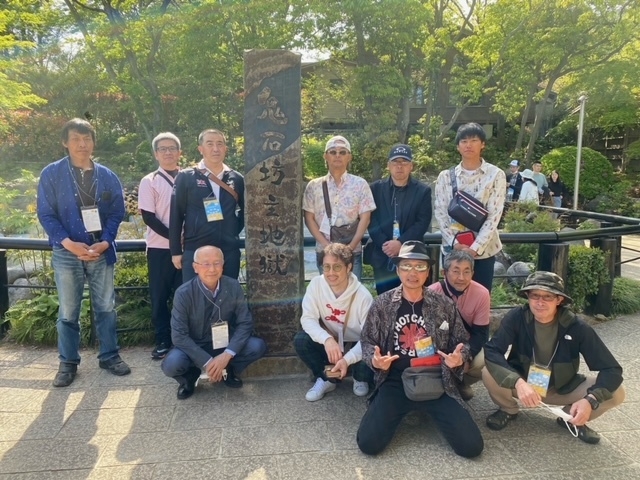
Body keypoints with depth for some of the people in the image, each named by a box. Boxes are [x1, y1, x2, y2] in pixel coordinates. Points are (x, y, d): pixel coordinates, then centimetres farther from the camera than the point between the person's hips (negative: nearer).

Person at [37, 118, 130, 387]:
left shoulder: (107, 176, 5)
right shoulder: (51, 174, -1)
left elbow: (117, 212, 4)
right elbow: (46, 214, -4)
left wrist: (105, 243, -10)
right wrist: (68, 242, -17)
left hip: (102, 251, 2)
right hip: (67, 253, -2)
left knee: (105, 307, 9)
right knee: (68, 311, 7)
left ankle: (109, 356, 21)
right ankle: (68, 363, 20)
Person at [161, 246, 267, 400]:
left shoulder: (233, 287, -14)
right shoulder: (183, 293, -20)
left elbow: (245, 323, -10)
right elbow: (179, 335, -19)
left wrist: (227, 355, -24)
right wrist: (207, 362, -26)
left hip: (225, 343, 2)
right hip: (194, 347, -2)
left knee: (258, 346, -23)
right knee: (172, 365, -32)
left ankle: (227, 371, 8)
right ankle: (190, 376, 6)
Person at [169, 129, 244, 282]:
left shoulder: (236, 179, 6)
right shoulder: (186, 178, -1)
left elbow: (245, 210, 18)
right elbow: (176, 216, -1)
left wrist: (234, 231, 7)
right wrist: (176, 251, -2)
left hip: (229, 252, 3)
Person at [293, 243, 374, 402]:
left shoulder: (363, 296, -25)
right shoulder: (316, 284, -17)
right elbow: (308, 318, -19)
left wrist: (348, 359, -40)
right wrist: (327, 339, -39)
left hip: (356, 345, -2)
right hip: (330, 342, 2)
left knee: (367, 366, -32)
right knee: (300, 340, -24)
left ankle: (360, 379, 10)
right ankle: (325, 379, 3)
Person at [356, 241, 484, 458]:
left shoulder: (445, 305, 0)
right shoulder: (381, 304, -1)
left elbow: (462, 342, 9)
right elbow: (367, 341, 7)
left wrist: (459, 358, -13)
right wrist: (374, 360, -15)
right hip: (395, 382, 0)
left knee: (471, 446, -10)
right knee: (368, 443, -16)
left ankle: (427, 409, 19)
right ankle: (403, 410, 17)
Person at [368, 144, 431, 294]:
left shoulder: (423, 191, 5)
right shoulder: (376, 188, 8)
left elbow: (422, 223, -4)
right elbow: (371, 220, 1)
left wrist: (401, 243, -15)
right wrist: (384, 244, -12)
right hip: (383, 257, 1)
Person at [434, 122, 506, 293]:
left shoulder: (496, 175, -1)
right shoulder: (446, 176, 4)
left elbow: (494, 215, -7)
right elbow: (440, 213, 0)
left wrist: (475, 247, -16)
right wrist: (454, 243, -13)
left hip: (483, 250, -1)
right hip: (452, 249, 1)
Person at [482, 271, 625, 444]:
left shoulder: (576, 327, -22)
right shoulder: (516, 317, -23)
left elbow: (612, 369, -21)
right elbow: (491, 351, -31)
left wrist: (591, 400, -39)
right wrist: (517, 382, -46)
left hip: (562, 388, 1)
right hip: (521, 383, -1)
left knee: (616, 393, -19)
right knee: (489, 374, -31)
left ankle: (571, 417, 11)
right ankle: (508, 410, 4)